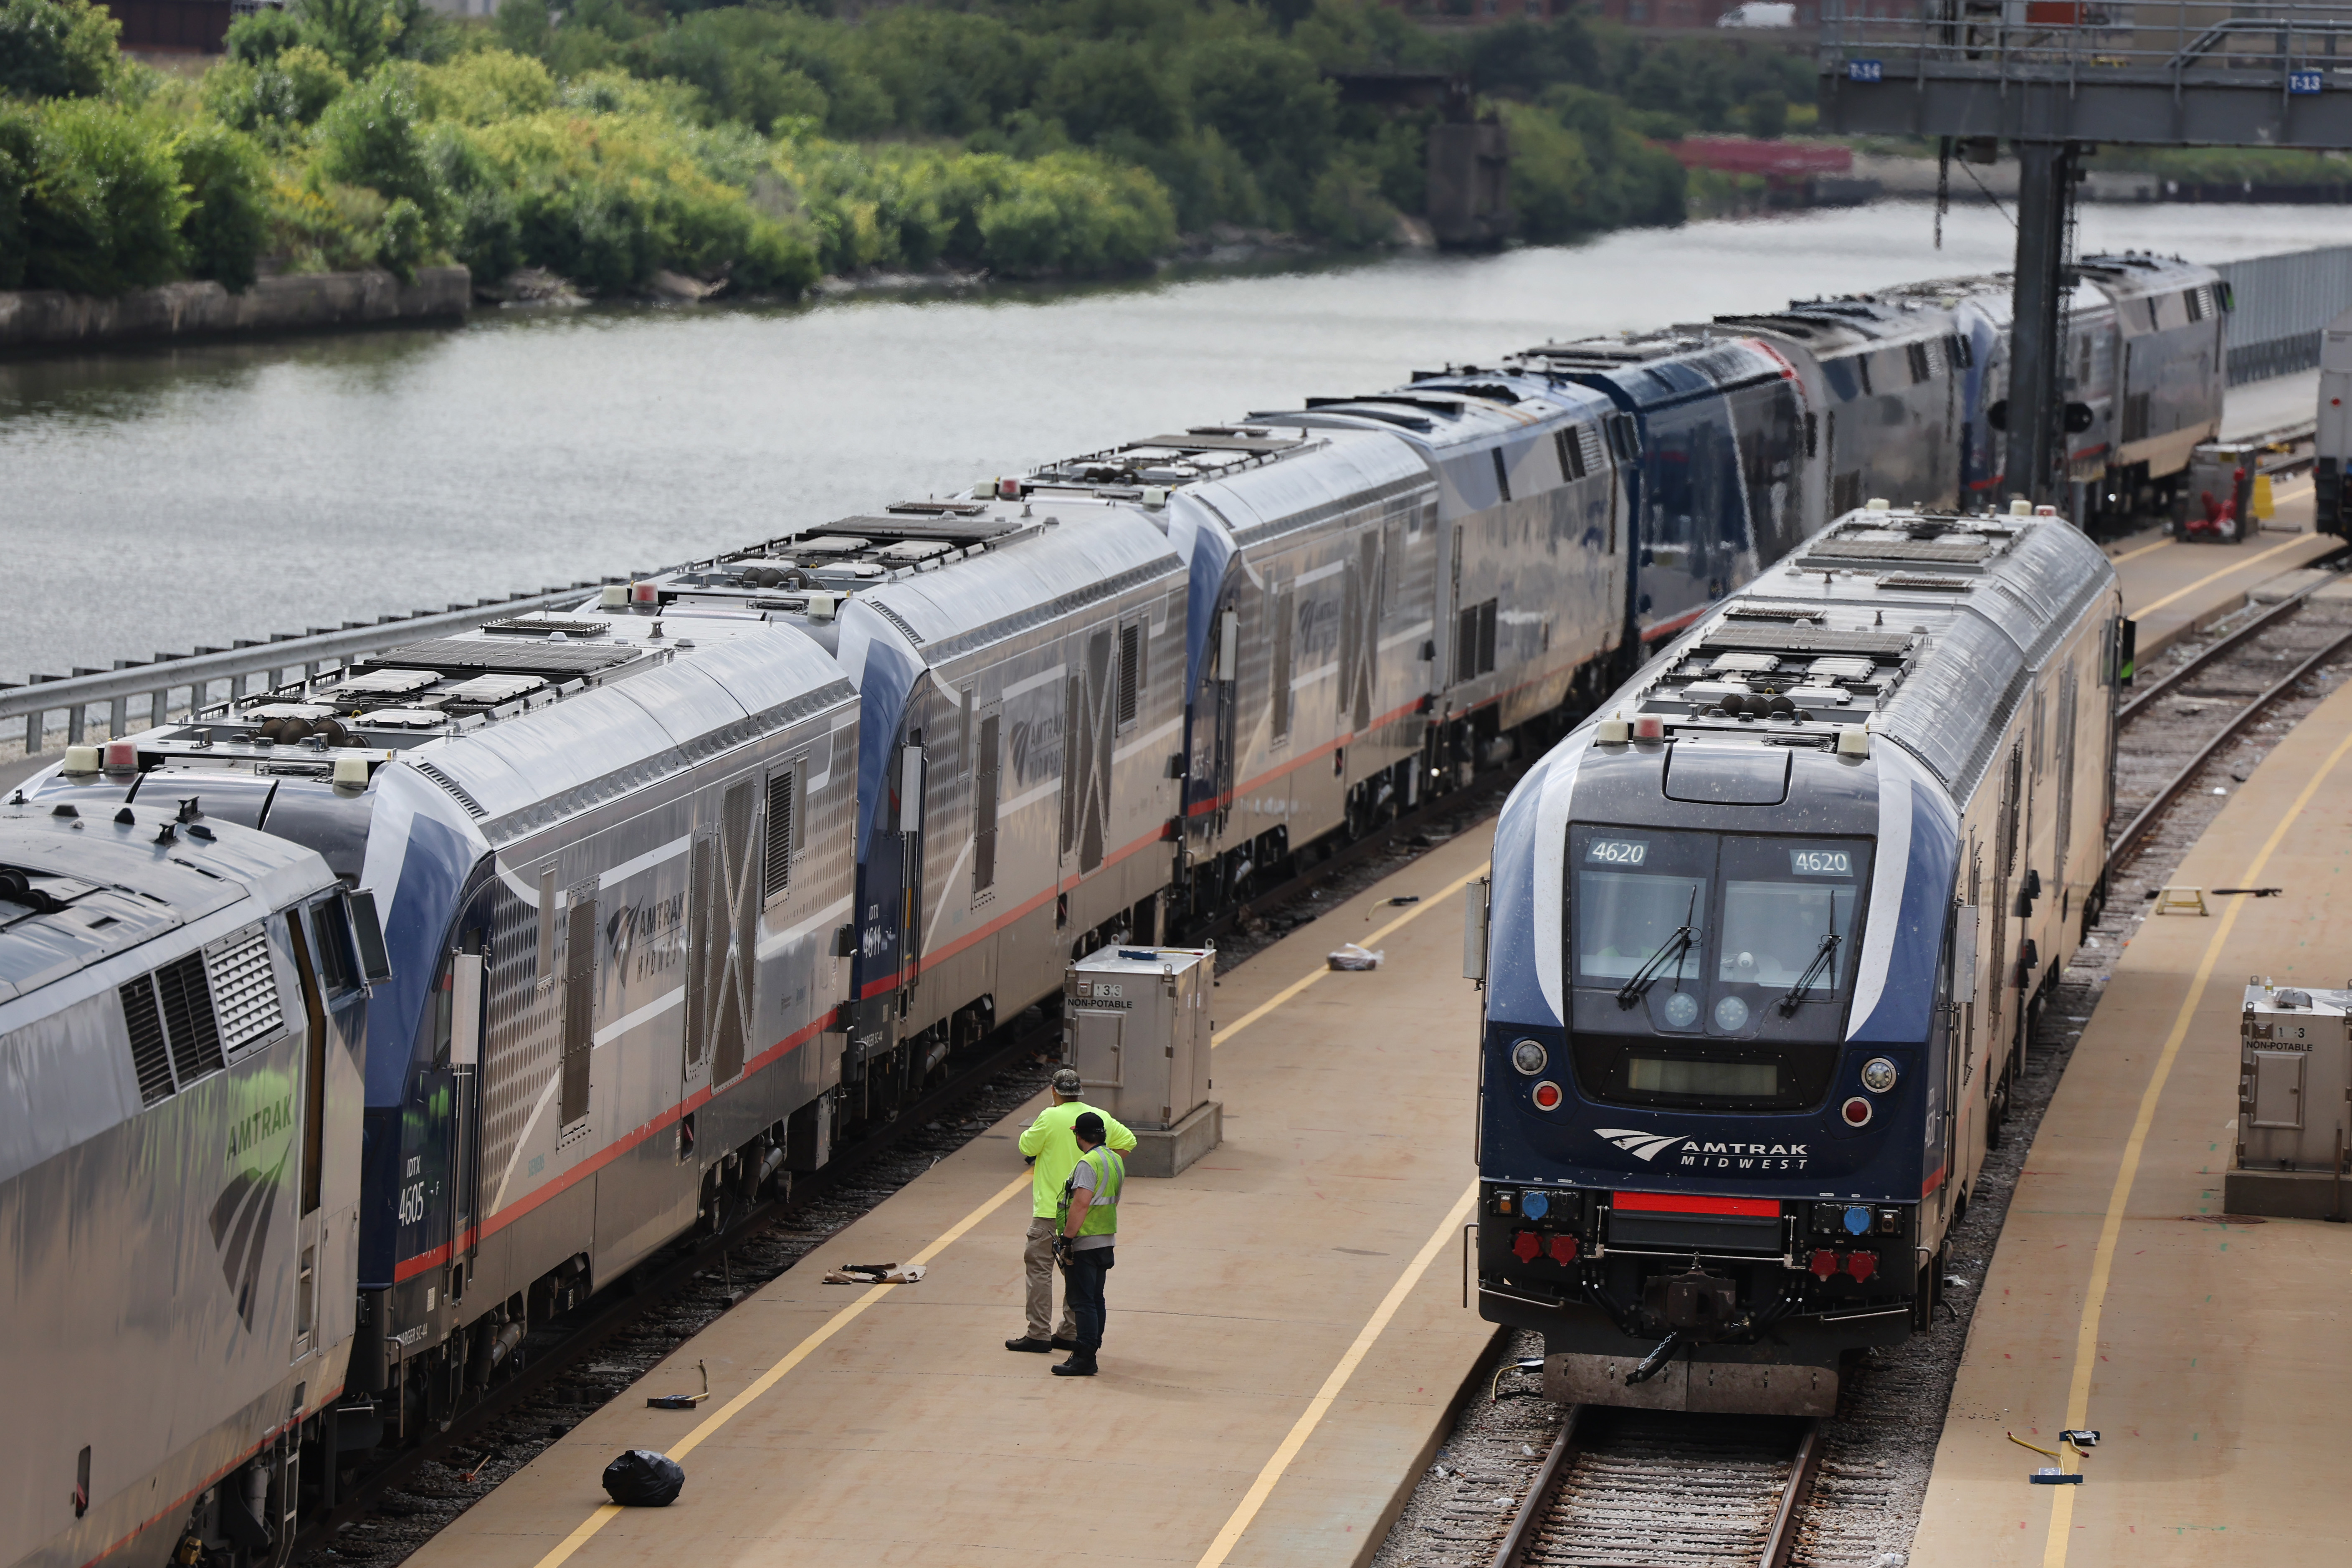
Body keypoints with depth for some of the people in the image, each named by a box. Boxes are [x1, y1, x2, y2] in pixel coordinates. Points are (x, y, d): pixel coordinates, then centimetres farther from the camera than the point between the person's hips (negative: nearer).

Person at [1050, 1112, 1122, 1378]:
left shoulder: (1088, 1163, -17)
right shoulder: (1115, 1160, 11)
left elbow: (1081, 1204, -24)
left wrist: (1067, 1238, -19)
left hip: (1085, 1243, -9)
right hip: (1106, 1240, 9)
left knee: (1083, 1302, -7)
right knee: (1095, 1300, 15)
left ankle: (1084, 1359, -9)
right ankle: (1090, 1351, 21)